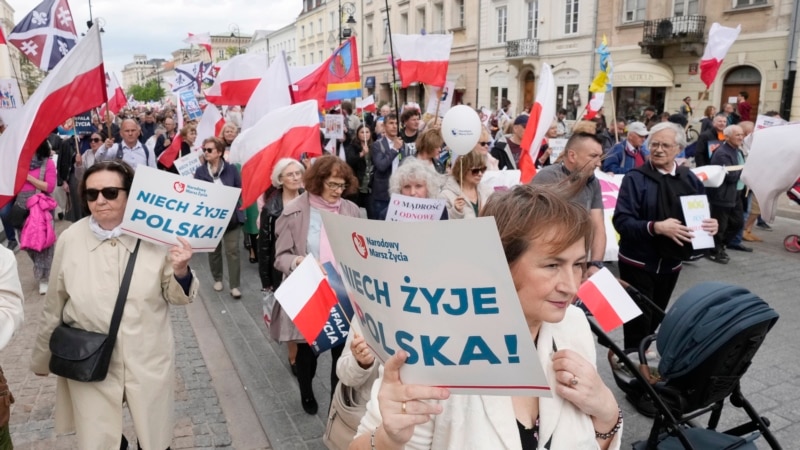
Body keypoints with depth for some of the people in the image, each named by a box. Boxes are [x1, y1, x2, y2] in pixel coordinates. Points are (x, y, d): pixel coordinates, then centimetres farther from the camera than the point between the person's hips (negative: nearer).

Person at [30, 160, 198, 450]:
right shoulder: (70, 240, -8)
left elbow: (175, 297, -3)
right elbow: (54, 306, 4)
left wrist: (180, 271, -24)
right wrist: (42, 357, 14)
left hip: (148, 360, 0)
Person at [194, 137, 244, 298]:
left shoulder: (231, 169, -2)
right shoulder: (200, 171, 0)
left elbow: (239, 190, 1)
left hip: (230, 216, -1)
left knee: (232, 250, -3)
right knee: (213, 250, 14)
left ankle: (234, 285, 2)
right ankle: (217, 279, 33)